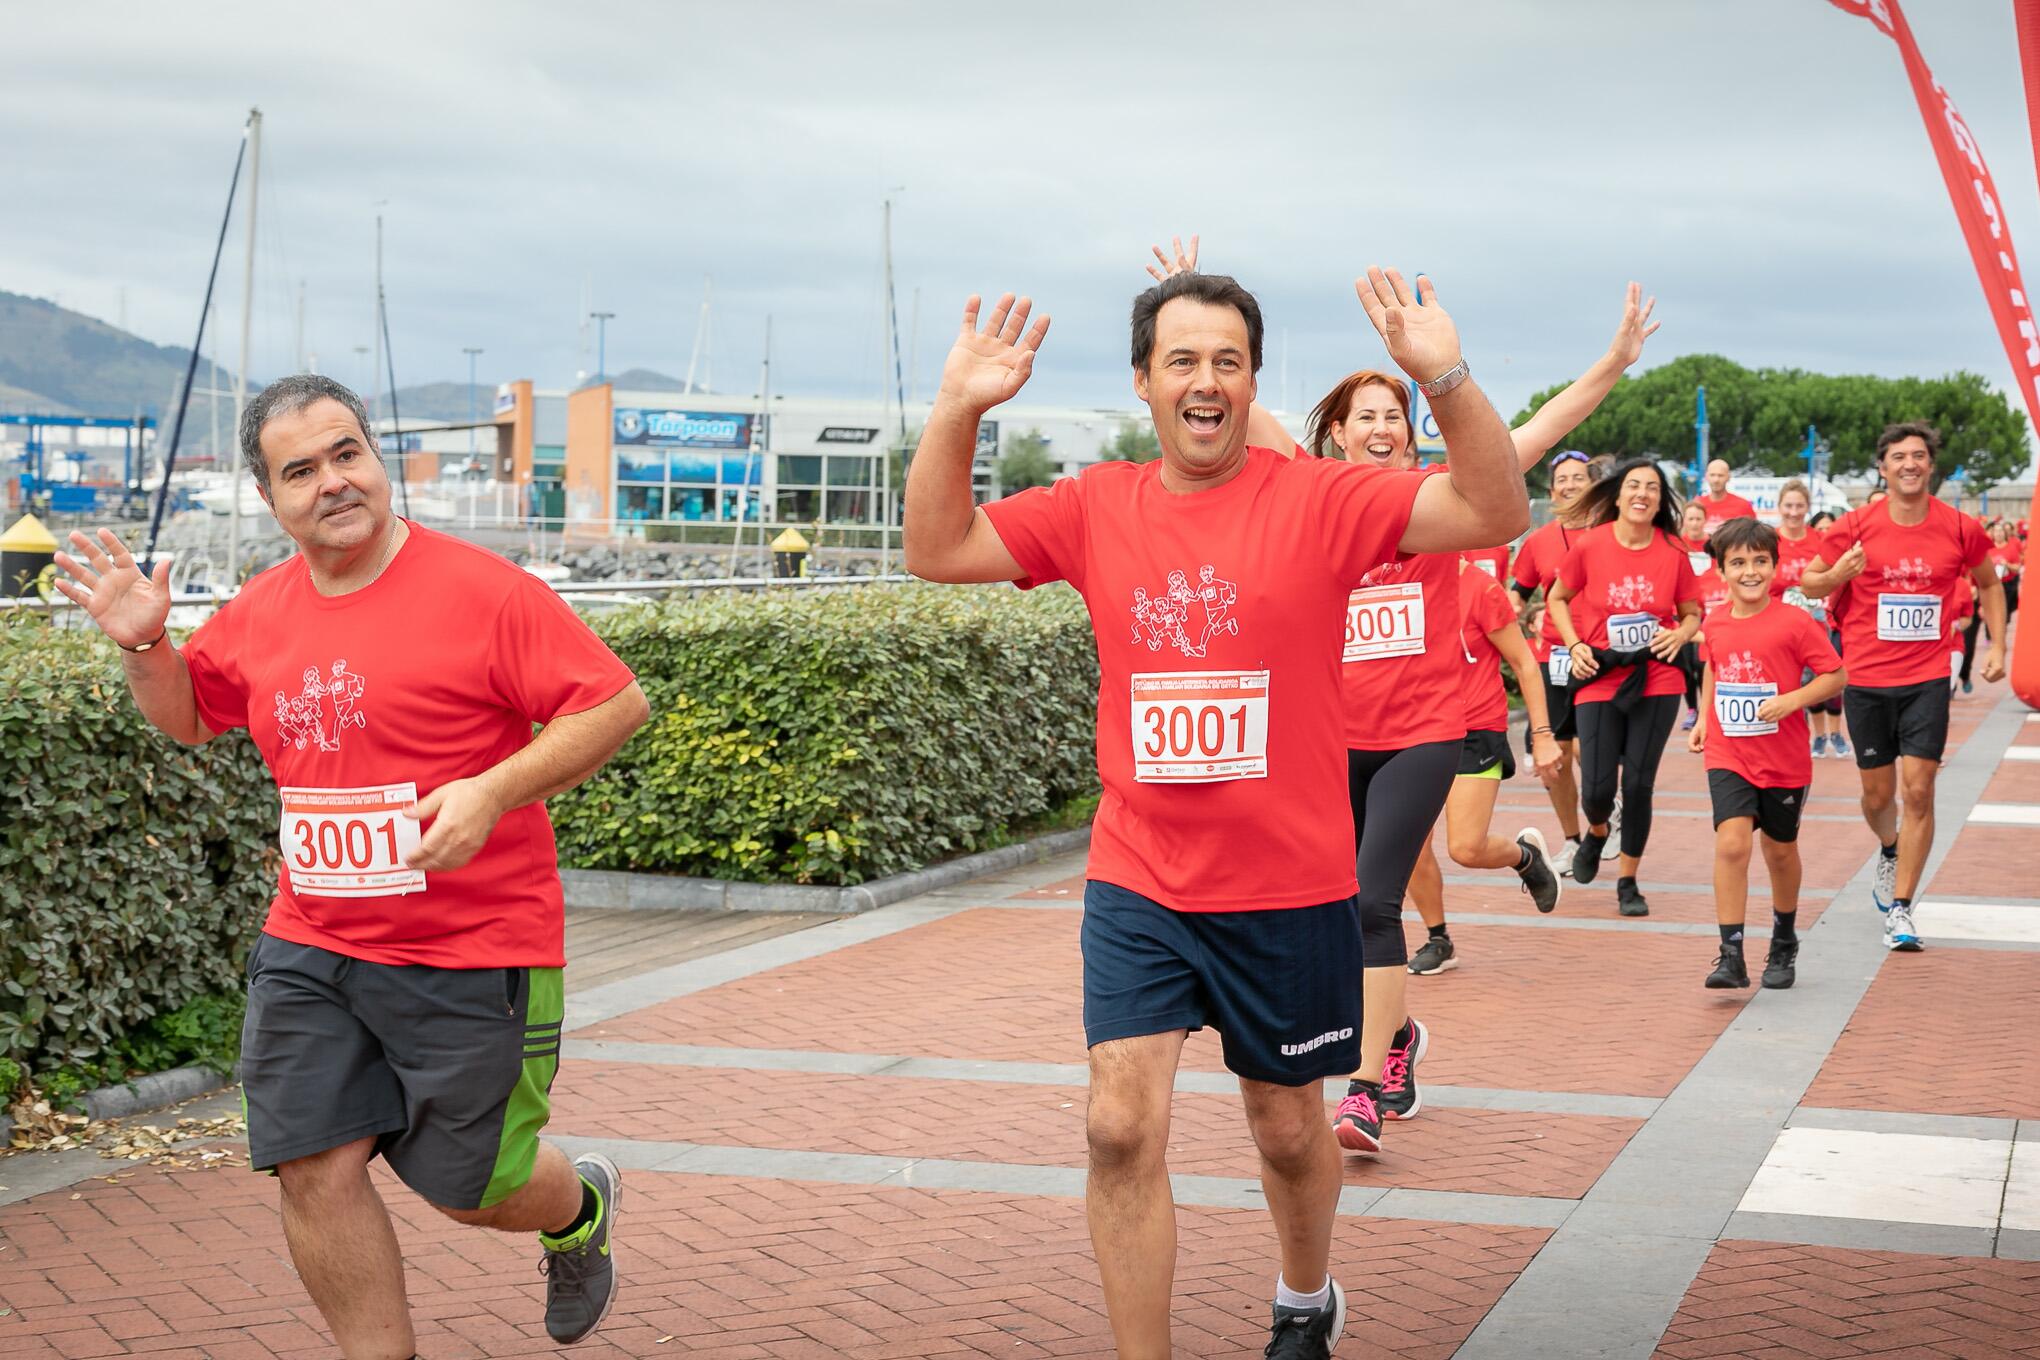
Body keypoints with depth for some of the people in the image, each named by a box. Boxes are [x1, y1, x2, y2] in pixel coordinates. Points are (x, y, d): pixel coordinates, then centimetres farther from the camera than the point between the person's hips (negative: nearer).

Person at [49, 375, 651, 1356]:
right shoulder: (259, 612, 6)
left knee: (463, 1184, 6)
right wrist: (143, 645, 3)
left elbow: (615, 703, -13)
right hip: (310, 949, 5)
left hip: (473, 953, -5)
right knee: (314, 1168, -1)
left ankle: (580, 1210, 42)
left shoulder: (480, 589, -12)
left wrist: (494, 790, -24)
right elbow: (186, 716, 24)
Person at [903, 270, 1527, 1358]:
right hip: (1138, 886, 1)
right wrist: (957, 411, -12)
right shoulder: (1094, 508, 1)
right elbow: (935, 552, 2)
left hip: (1290, 892, -1)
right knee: (1122, 1127, -9)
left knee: (1288, 1128, 17)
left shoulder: (1319, 500, -8)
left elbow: (1497, 516, -16)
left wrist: (1445, 378, -30)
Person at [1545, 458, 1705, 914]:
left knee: (1639, 784, 0)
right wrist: (1574, 644, -4)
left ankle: (1627, 881, 17)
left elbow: (1692, 612, 10)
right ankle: (1597, 832, 35)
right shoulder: (1590, 545, -6)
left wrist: (1681, 634, -12)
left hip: (1657, 682, 1)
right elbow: (1558, 598, 9)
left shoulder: (1673, 552, -3)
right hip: (1600, 679, 0)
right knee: (1597, 788, -3)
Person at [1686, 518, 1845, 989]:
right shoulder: (1714, 624, 1)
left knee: (1780, 851, 15)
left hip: (1784, 761, -2)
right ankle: (1731, 956, -15)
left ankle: (1784, 944, 39)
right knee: (1732, 844, -17)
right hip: (1728, 758, 2)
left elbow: (1836, 676, -8)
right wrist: (1705, 718, 10)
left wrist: (1792, 699, -22)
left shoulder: (1795, 623, -12)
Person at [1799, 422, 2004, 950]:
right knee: (1878, 793, 9)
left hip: (1926, 679, 0)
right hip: (1865, 679, 0)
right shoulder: (1856, 526, -5)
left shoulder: (1959, 528, -2)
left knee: (1918, 789, -9)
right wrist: (1837, 575, -17)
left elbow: (1989, 584, 16)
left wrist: (1997, 646, 7)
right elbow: (1809, 582, 5)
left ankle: (1901, 909, -2)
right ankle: (1890, 851, 45)